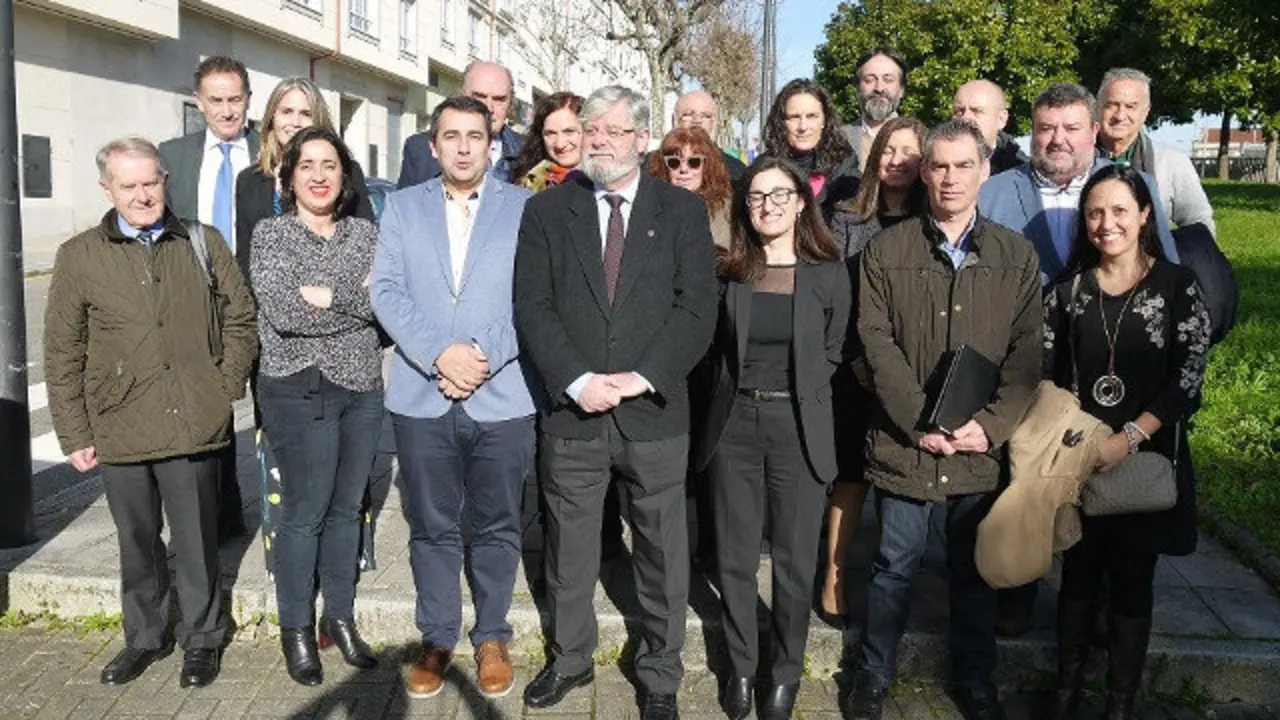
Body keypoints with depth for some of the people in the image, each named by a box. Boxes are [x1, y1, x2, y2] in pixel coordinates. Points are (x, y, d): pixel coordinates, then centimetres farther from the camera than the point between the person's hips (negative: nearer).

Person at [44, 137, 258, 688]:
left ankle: (201, 641, 27)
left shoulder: (205, 245, 3)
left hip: (194, 429, -1)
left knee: (196, 544, 9)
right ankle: (144, 638, 34)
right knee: (138, 544, 16)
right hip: (119, 431, 1)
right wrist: (75, 434, 0)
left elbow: (240, 320, 8)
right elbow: (63, 355, 3)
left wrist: (225, 389, 0)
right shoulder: (79, 257, 2)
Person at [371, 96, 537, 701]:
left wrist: (483, 355, -15)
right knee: (432, 527, 10)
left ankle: (491, 638, 27)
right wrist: (440, 354, -14)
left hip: (502, 397, -1)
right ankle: (437, 639, 27)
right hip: (422, 396, 1)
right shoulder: (402, 207, 9)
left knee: (497, 526, 10)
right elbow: (387, 291, 0)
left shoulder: (524, 208, 4)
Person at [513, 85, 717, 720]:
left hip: (654, 410, -1)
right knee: (568, 548, 13)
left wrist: (640, 377, -13)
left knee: (662, 552, 9)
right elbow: (532, 306, -1)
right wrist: (577, 380, -13)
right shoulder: (546, 211, 6)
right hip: (570, 409, 1)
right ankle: (569, 657, 34)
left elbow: (696, 306, -3)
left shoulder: (682, 210, 4)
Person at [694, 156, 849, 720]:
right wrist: (739, 389, 4)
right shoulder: (729, 270, 2)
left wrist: (794, 392, 2)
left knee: (794, 559, 7)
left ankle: (786, 672, 25)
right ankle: (740, 666, 27)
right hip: (734, 422, 2)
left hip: (798, 425, -1)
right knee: (735, 556, 9)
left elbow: (833, 354, 6)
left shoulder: (829, 273, -1)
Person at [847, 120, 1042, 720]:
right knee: (895, 567, 10)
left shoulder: (1016, 257, 5)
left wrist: (991, 425, -12)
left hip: (983, 447, 2)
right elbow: (877, 343, -7)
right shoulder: (886, 251, 0)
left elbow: (1026, 352, 0)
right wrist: (921, 422, -14)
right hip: (904, 443, -1)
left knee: (974, 570, 15)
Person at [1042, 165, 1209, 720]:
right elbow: (1050, 374, 6)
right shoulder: (1070, 289, 4)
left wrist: (1128, 438, -18)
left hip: (1146, 461, -2)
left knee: (1131, 582, 7)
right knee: (1078, 575, 11)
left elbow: (1187, 379, -9)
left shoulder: (1177, 285, -4)